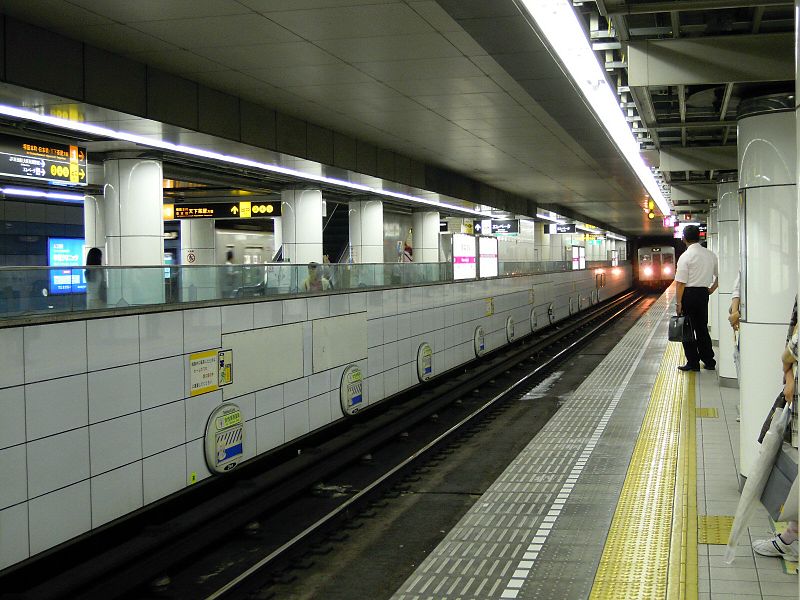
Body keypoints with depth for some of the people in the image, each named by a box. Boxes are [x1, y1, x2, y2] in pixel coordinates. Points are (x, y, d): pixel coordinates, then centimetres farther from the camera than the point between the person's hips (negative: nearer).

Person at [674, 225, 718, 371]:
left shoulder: (685, 257, -14)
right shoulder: (711, 255, 5)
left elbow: (680, 282, -16)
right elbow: (719, 276, 10)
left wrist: (678, 302, -13)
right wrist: (711, 290, 18)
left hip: (689, 293, -6)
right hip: (704, 293, 6)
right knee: (702, 327, 16)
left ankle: (693, 362, 6)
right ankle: (709, 361, 19)